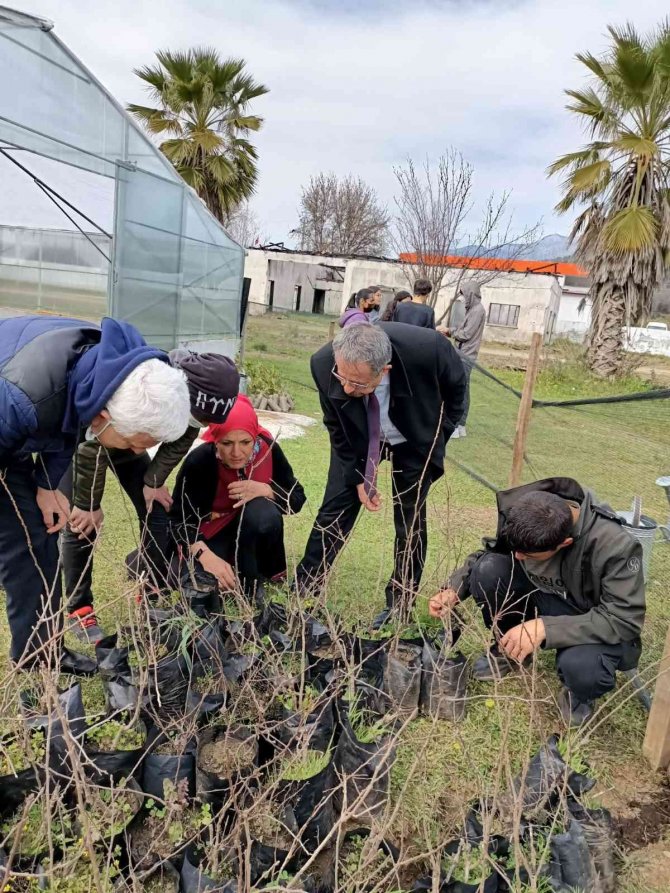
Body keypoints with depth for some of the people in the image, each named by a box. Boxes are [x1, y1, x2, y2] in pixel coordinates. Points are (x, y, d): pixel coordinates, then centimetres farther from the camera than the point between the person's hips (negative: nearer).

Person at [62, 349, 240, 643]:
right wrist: (88, 505, -22)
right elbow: (93, 445, -33)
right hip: (84, 441, -5)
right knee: (81, 525, -10)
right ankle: (78, 610, 5)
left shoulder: (197, 400, -29)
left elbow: (180, 442, -8)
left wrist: (154, 481, -12)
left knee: (156, 513, -1)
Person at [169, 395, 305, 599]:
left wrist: (264, 490, -32)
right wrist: (206, 556, -39)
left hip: (251, 532, 1)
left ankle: (251, 586, -10)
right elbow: (179, 518, -23)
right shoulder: (199, 461, -28)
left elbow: (297, 498, -12)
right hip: (210, 534, 0)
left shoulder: (267, 449, -22)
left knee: (264, 513, -32)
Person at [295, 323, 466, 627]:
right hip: (357, 437, 1)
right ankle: (304, 590, 16)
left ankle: (400, 602, 19)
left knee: (410, 520, 3)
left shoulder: (428, 348, -38)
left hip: (414, 440, -1)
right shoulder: (323, 364, -32)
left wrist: (437, 440, -7)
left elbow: (456, 387, -12)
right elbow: (337, 428, -12)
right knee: (334, 509, 1)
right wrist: (357, 476, -11)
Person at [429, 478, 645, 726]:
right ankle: (509, 647, 6)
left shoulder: (616, 546, -35)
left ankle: (580, 696, 2)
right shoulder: (518, 510, -21)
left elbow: (626, 619, -33)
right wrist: (454, 589, -21)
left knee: (579, 666, -38)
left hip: (593, 626, -4)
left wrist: (546, 627, -41)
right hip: (545, 598, 4)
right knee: (488, 570, -23)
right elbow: (489, 553, -4)